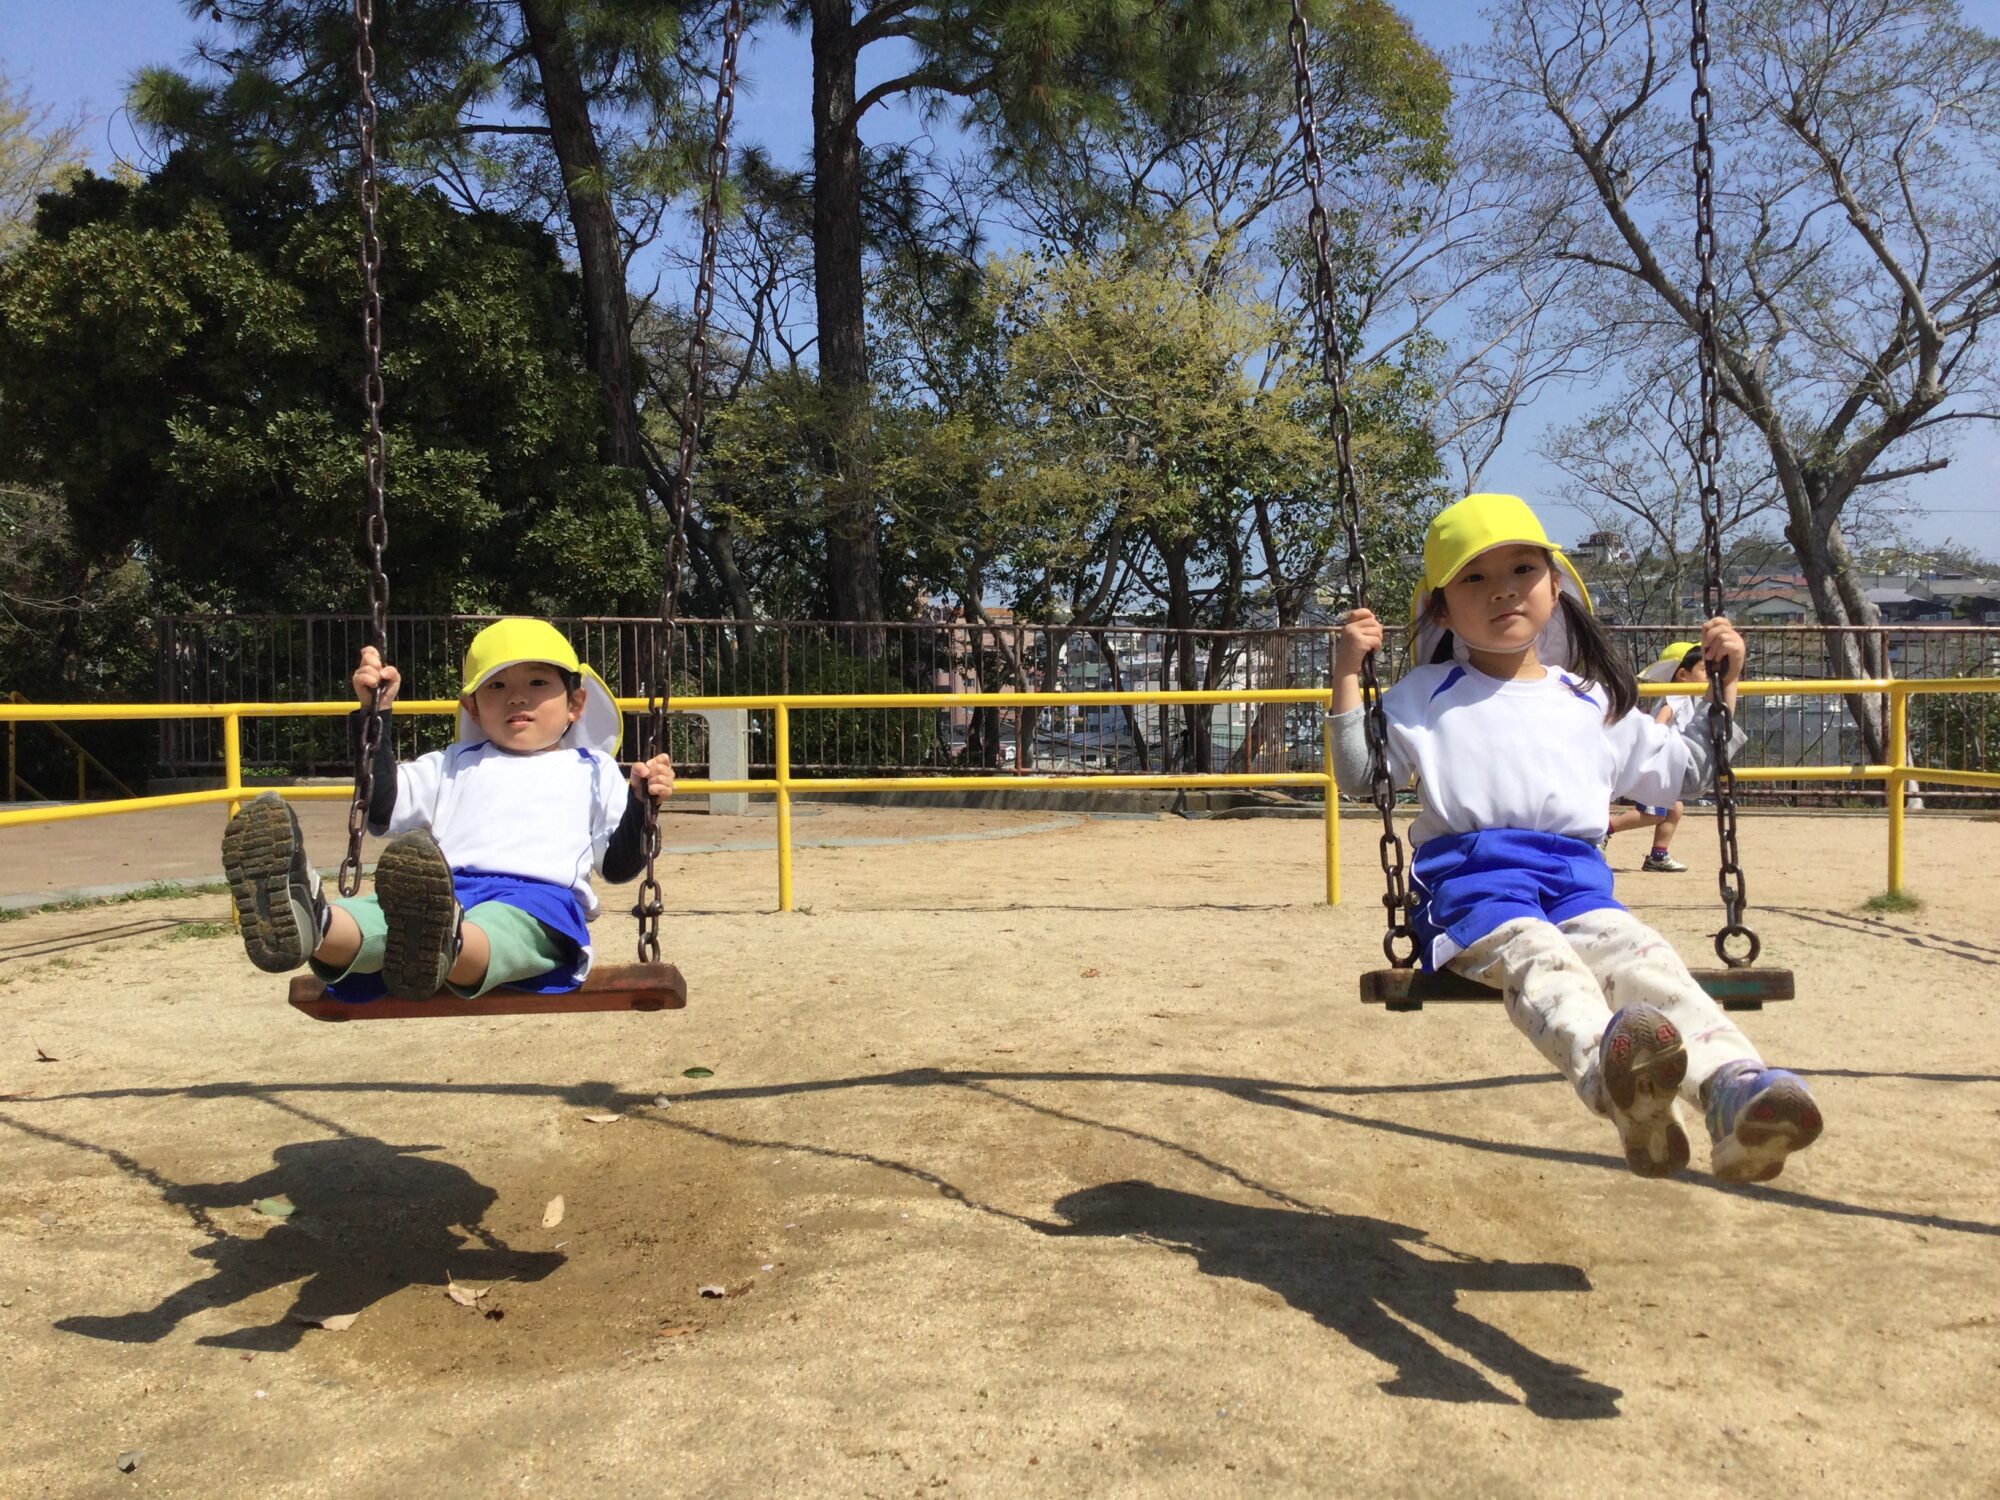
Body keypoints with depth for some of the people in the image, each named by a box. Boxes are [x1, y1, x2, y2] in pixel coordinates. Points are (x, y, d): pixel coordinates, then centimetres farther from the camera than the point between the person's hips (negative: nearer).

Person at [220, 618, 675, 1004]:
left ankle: (444, 951, -76)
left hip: (542, 895, -3)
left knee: (498, 926, -43)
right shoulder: (455, 764, 37)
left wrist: (641, 802, 4)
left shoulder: (592, 770, 30)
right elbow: (383, 812, 25)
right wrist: (376, 712, 23)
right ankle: (310, 925, -67)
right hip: (446, 892, 3)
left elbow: (618, 864, 23)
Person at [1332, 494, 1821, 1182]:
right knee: (1538, 956, -37)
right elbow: (1361, 777, 10)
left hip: (1574, 875, 3)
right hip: (1470, 875, -3)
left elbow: (1684, 773, 34)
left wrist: (1724, 684, 27)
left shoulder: (1593, 702, 26)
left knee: (1638, 953, -31)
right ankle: (1610, 1072, -67)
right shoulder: (1424, 694, 19)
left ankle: (1734, 1087, -52)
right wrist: (1348, 674, 4)